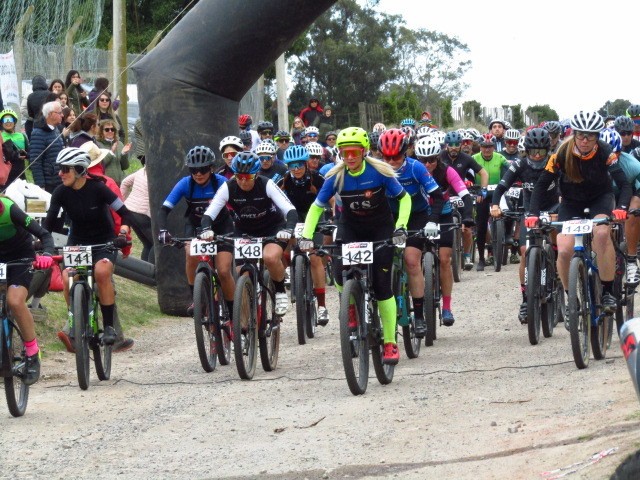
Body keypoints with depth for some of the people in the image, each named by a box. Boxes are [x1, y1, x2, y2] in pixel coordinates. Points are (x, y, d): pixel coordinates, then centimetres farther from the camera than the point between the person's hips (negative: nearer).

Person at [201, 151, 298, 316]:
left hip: (272, 229, -3)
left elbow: (290, 210, -28)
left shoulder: (267, 185, -22)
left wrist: (288, 229, -48)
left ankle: (280, 292, -6)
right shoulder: (228, 188, -17)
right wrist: (206, 229, -44)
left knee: (270, 257, -33)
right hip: (244, 232, 3)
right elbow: (209, 213, -21)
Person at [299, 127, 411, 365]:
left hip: (380, 229, -2)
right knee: (341, 275, -22)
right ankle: (352, 304, 13)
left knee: (382, 285, -10)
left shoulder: (379, 172, -20)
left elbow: (404, 199, -12)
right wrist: (306, 236, -22)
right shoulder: (336, 177, -15)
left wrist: (400, 227, -27)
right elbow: (316, 207, -8)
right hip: (350, 228, 2)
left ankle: (390, 343, -2)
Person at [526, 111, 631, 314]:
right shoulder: (562, 154, -24)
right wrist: (533, 213, -31)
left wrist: (621, 207, -48)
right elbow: (541, 185, -18)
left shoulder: (604, 153, -25)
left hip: (600, 198, -1)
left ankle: (608, 293, -22)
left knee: (602, 233, -33)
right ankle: (570, 297, 7)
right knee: (564, 250, -18)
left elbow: (624, 184, -29)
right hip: (571, 202, 1)